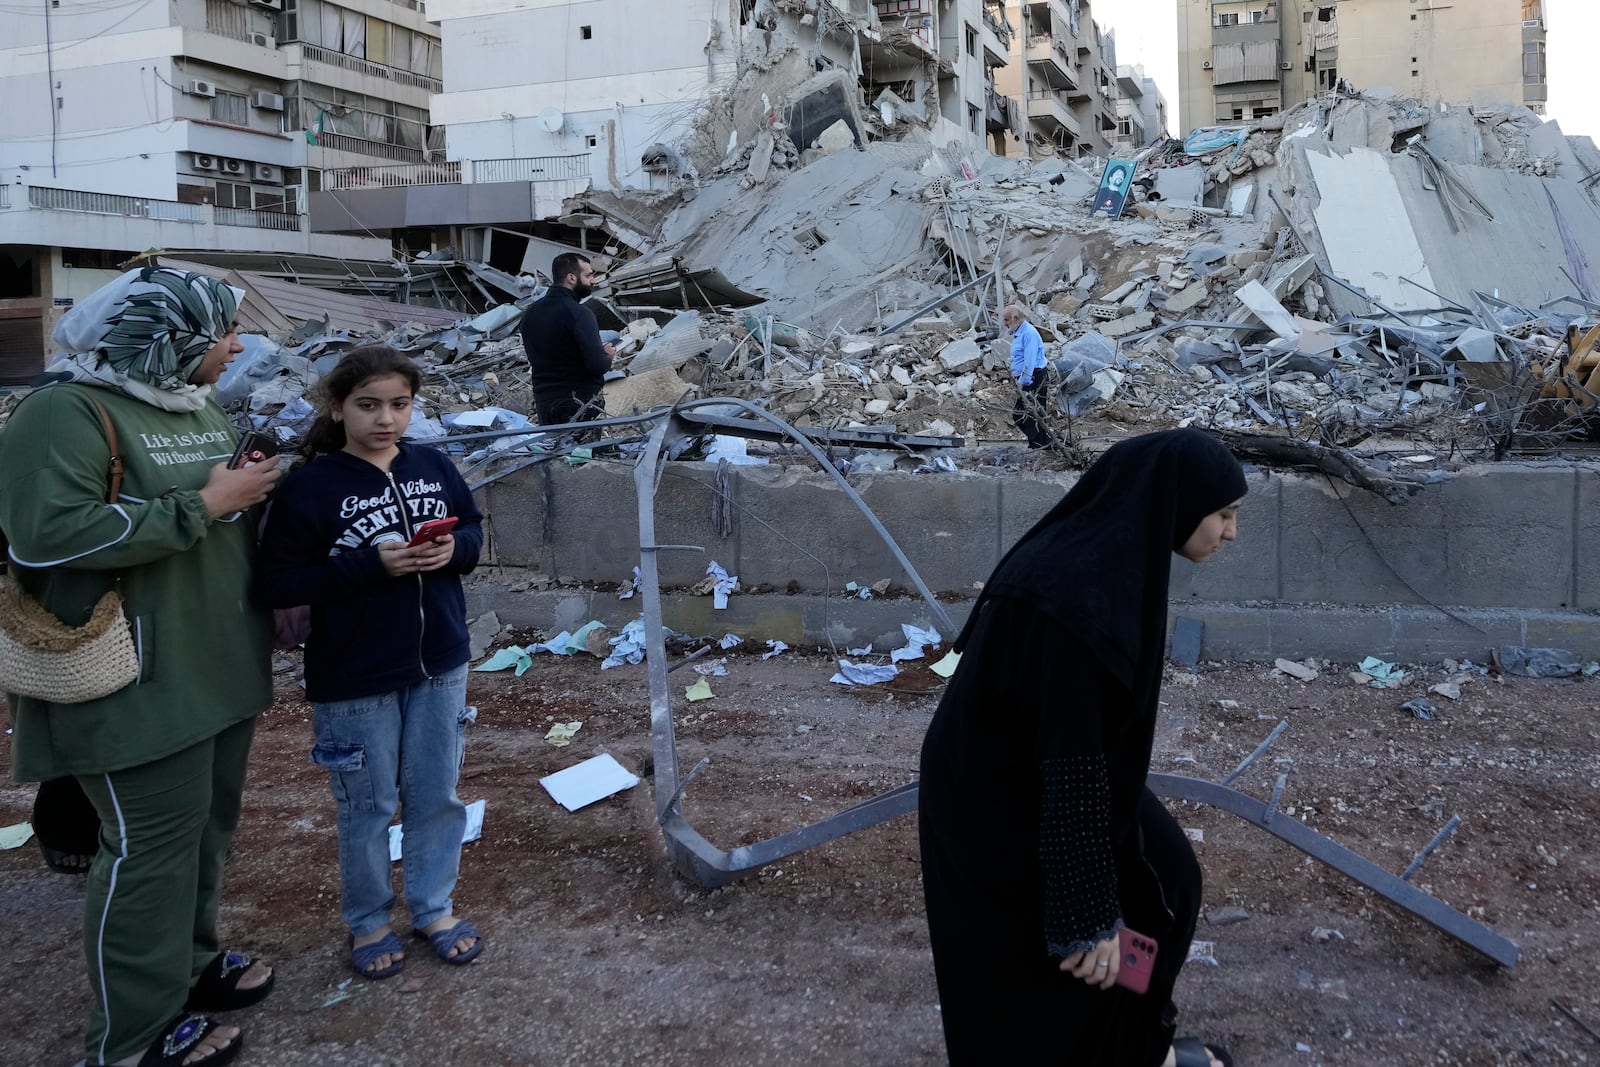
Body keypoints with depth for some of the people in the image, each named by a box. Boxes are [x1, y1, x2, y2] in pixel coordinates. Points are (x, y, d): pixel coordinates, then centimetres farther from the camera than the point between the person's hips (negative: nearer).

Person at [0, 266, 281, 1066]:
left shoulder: (201, 408, 14)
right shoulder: (67, 412, -15)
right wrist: (204, 504, -23)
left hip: (223, 667, 9)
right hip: (143, 683, -9)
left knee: (207, 826, 18)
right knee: (150, 845, 0)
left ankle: (186, 961, 37)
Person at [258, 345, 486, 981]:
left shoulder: (433, 468, 0)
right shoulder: (311, 487, -13)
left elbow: (473, 531, 11)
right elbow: (278, 584, -16)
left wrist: (453, 549, -13)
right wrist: (370, 564, -26)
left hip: (440, 666, 4)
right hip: (354, 678, -4)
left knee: (436, 796, 16)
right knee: (367, 806, 11)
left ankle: (433, 907, 35)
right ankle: (368, 922, 32)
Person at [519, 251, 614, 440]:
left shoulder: (531, 312, 7)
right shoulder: (579, 314, -17)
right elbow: (598, 366, -23)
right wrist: (608, 355, 1)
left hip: (543, 402, 7)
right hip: (580, 402, -7)